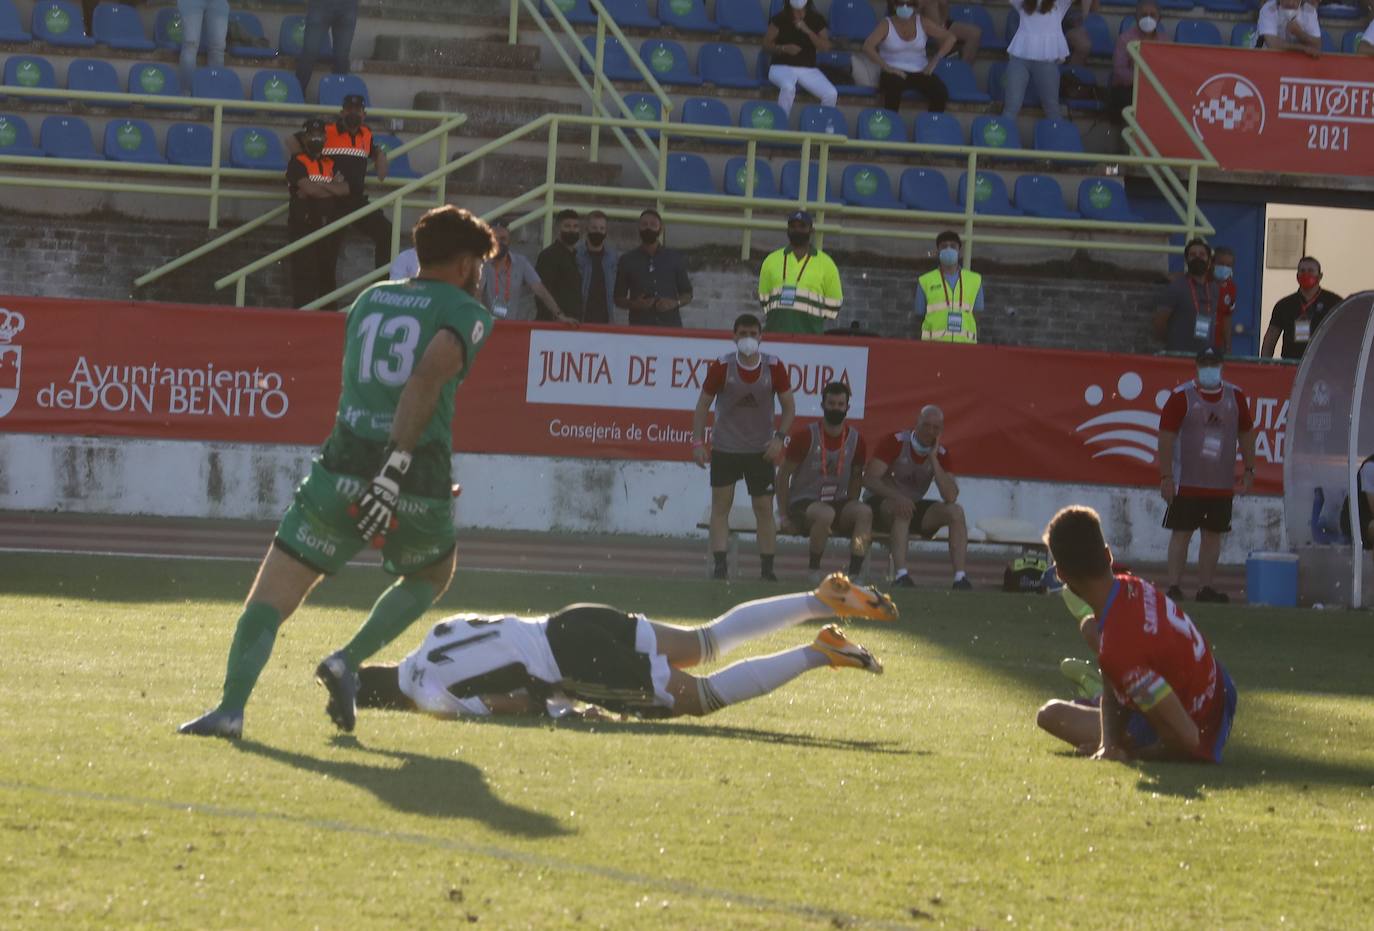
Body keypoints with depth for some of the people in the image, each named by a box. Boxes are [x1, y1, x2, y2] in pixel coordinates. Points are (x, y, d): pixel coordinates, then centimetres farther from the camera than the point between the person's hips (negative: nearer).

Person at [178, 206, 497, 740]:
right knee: (431, 577, 28)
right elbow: (428, 378, -16)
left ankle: (231, 708, -17)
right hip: (416, 487, -3)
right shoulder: (466, 314, 2)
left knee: (270, 600, 3)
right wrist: (395, 470, -22)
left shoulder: (370, 300, 19)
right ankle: (348, 661, 8)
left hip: (342, 471, 3)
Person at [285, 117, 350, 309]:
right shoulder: (297, 162, -1)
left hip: (328, 226, 5)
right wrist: (332, 189, -1)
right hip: (303, 225, -5)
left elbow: (345, 190, 0)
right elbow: (308, 188, -16)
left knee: (327, 272, 7)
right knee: (304, 271, -10)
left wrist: (318, 187, -11)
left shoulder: (331, 164, 16)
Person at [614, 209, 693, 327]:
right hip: (639, 327, -1)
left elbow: (687, 295, 15)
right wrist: (634, 304, -10)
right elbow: (619, 299, 12)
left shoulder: (675, 259, 11)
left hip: (671, 327, 1)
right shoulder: (627, 261, 10)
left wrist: (675, 303, -7)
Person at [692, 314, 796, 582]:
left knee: (764, 508, 1)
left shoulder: (774, 367, -7)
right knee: (720, 506, -3)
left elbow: (789, 407, 2)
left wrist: (779, 438, -12)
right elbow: (702, 405, -1)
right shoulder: (722, 366, -9)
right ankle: (720, 564, -1)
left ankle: (767, 568, 6)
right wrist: (698, 442, -8)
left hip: (761, 449, 1)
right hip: (725, 447, -1)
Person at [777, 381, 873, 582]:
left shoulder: (855, 440, 5)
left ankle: (855, 572, -32)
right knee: (825, 514, -38)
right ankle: (813, 571, -23)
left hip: (837, 504, 4)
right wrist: (783, 517, -6)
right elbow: (783, 476, -1)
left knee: (865, 512, -28)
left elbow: (856, 479, 16)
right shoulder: (805, 436, -6)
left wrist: (849, 513, 2)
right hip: (803, 503, -4)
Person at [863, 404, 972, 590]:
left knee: (955, 511, -17)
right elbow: (869, 479, -23)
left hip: (915, 507, 5)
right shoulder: (895, 442, -14)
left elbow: (950, 497, -14)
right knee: (902, 509, -38)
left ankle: (960, 578, -26)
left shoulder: (941, 454, -2)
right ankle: (901, 576, -46)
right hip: (881, 505, -5)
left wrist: (933, 459, -19)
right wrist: (897, 497, -39)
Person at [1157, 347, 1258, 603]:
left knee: (1213, 534, 7)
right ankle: (1174, 587, 0)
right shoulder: (1182, 396, -6)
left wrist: (1249, 469, 12)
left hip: (1222, 484, 4)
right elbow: (1166, 437, -8)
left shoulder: (1235, 396, 8)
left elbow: (1246, 433, 17)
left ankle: (1206, 588, 12)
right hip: (1187, 483, -4)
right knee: (1181, 533, -3)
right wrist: (1166, 476, -12)